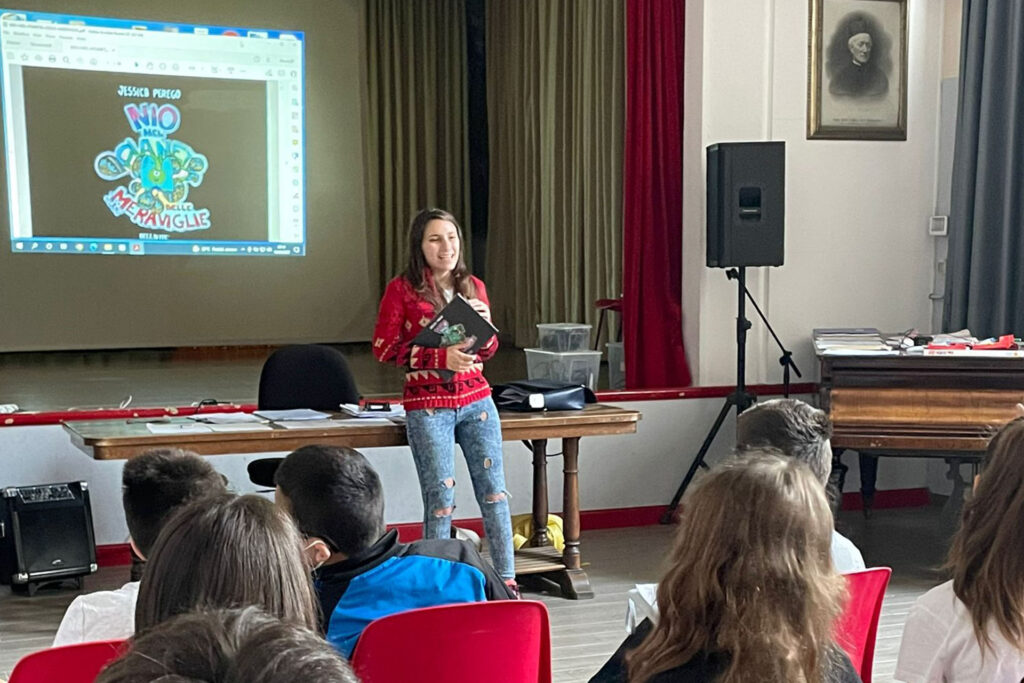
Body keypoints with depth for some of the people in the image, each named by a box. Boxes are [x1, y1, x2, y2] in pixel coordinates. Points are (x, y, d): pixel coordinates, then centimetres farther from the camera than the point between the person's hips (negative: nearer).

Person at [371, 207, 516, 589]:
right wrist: (441, 358, -18)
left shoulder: (473, 286, 9)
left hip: (476, 400, 4)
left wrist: (485, 326, -7)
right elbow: (383, 349, -8)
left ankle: (507, 583, 12)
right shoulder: (402, 289, -4)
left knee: (494, 493, 3)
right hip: (428, 408, -4)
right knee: (441, 501, 0)